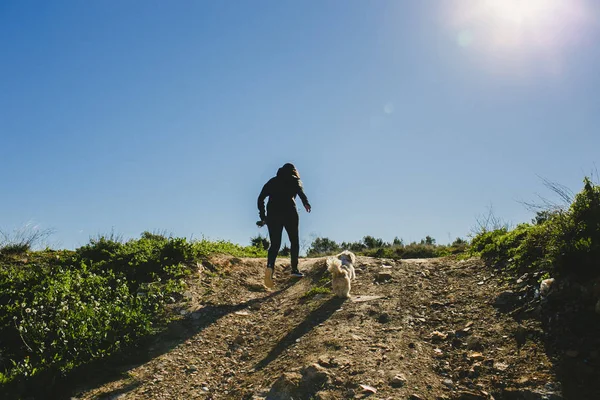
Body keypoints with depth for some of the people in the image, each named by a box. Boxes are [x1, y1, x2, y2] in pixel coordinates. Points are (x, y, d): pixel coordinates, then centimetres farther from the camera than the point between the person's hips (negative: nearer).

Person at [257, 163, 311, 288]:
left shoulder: (272, 181, 21)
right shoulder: (295, 180, 14)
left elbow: (260, 199, 14)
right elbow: (301, 191, -8)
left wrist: (263, 216, 16)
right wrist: (306, 203, -7)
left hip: (272, 214, 3)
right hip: (289, 213, -2)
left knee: (274, 244, 1)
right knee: (294, 241, 14)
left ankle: (270, 266, -25)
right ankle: (294, 269, 10)